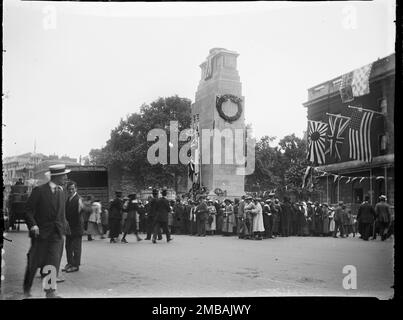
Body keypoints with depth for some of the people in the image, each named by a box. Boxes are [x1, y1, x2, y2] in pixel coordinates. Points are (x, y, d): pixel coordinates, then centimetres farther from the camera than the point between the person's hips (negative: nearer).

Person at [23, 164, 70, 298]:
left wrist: (63, 231, 14)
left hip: (56, 234, 5)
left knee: (53, 263, -2)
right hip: (40, 233, -4)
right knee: (34, 263, 5)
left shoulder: (61, 193, 12)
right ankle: (27, 289, 23)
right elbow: (28, 210, -8)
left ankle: (50, 291, 3)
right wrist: (33, 225, -20)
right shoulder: (39, 191, -7)